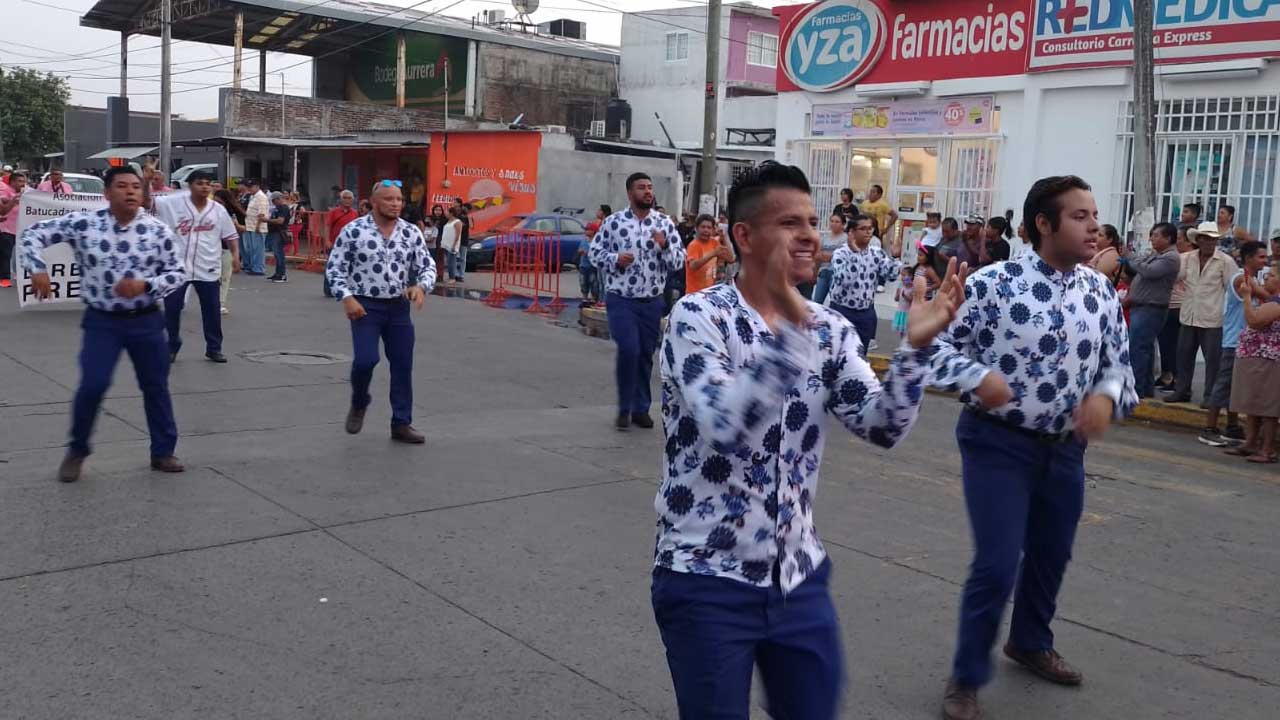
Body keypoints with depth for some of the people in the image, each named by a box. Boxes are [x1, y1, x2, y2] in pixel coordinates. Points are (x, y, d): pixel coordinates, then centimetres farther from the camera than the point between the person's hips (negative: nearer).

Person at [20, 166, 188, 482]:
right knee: (92, 386, -9)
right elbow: (34, 234, 1)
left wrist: (145, 285, -18)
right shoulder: (82, 223, -8)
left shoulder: (158, 230, -6)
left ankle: (163, 452, 25)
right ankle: (77, 451, 15)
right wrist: (38, 269, -14)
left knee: (156, 386, 10)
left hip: (146, 320, 2)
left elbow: (178, 273, -1)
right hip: (102, 321, -1)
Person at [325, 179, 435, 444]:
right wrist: (346, 298, -15)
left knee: (403, 366, 5)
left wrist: (421, 286, -14)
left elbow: (428, 265, 7)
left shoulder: (411, 232, 2)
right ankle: (359, 403, 16)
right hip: (365, 306, -3)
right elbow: (334, 267, -3)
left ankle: (401, 424, 17)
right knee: (365, 360, -16)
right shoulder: (353, 230, -7)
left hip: (399, 307, 4)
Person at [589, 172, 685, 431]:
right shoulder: (613, 222, -1)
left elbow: (679, 261, 2)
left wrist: (665, 246, -17)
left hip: (652, 301, 3)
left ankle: (641, 408, 23)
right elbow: (595, 252, 5)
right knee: (628, 350, -14)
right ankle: (624, 408, 2)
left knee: (646, 355, 9)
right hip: (620, 299, -3)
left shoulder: (665, 223, 3)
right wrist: (615, 259, -14)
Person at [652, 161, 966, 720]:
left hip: (799, 576, 6)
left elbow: (883, 428, -5)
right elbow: (723, 426, -28)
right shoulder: (699, 315, -13)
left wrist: (916, 345, -19)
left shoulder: (828, 329, 4)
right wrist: (791, 330, -37)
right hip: (707, 579, -5)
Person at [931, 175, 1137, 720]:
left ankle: (1030, 643, 50)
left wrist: (1106, 395, -13)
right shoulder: (993, 283, -16)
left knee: (1051, 554, 22)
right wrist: (977, 377, -28)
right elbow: (940, 343, -10)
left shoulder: (1101, 292, 2)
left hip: (1065, 447, 6)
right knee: (997, 564, -9)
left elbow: (1118, 362, 9)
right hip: (997, 442, -6)